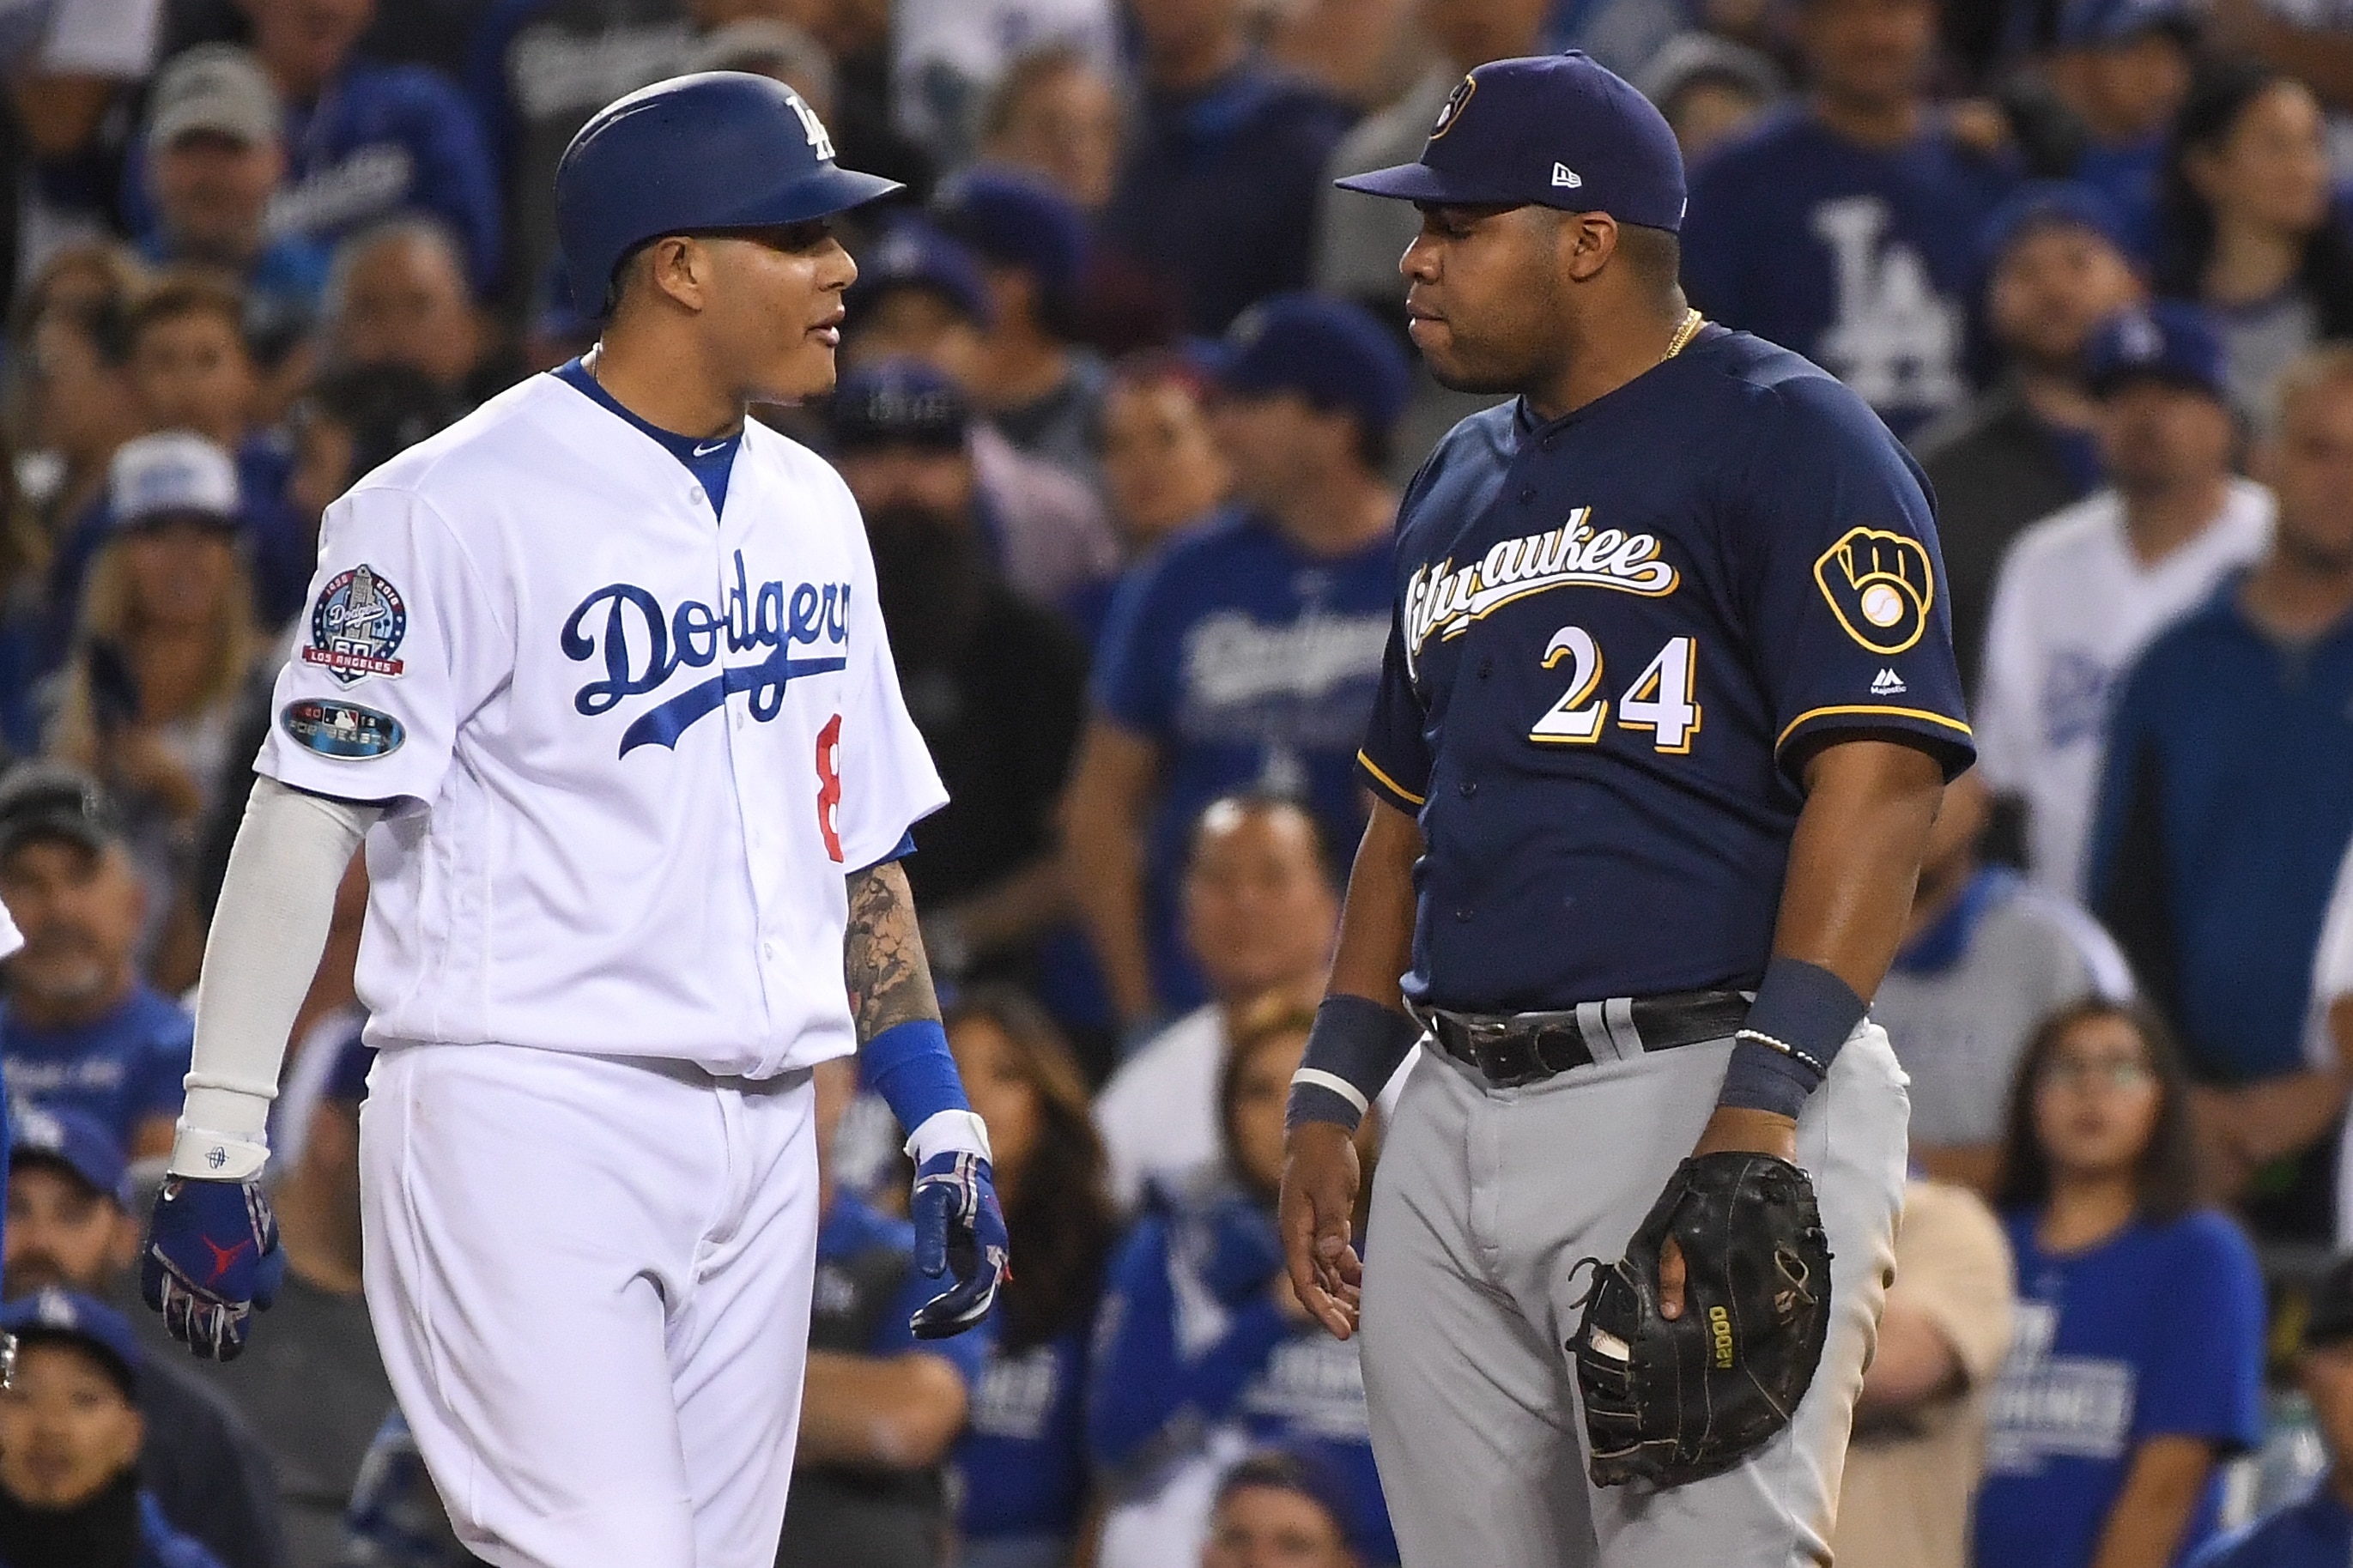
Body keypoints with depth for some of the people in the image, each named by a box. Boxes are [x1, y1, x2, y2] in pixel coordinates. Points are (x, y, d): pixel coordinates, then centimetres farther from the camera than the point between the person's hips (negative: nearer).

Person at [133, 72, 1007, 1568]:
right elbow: (308, 815, -11)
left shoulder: (809, 508, 14)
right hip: (529, 1114, -7)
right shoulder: (457, 508, -9)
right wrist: (220, 1147, -15)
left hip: (759, 1147, 7)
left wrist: (941, 1111, 14)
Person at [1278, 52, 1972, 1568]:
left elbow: (1877, 776, -14)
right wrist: (1331, 1097, 18)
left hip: (1700, 1088, -8)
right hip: (1458, 1116, 8)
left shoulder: (1787, 438, -5)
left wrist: (1759, 1110, -23)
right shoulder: (1462, 481, 21)